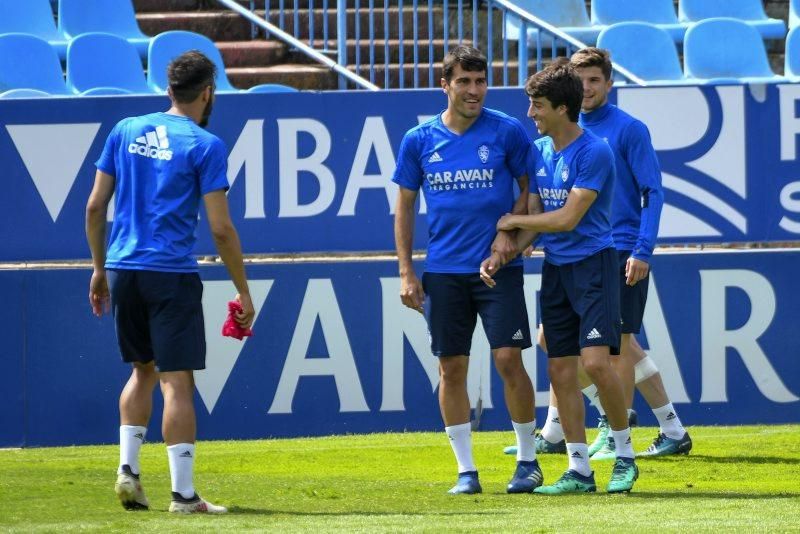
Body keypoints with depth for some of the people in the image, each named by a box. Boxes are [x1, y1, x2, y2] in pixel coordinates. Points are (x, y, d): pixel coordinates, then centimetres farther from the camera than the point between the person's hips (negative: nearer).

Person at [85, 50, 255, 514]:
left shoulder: (125, 131, 9)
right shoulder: (205, 145, -6)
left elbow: (95, 206, 10)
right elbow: (221, 229, -8)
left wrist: (100, 268, 21)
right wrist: (244, 291, 0)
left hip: (123, 268, 5)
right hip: (171, 273, -5)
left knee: (144, 370, 22)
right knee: (177, 381, -3)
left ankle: (128, 468, 13)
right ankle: (183, 494, -3)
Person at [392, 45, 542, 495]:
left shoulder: (507, 132, -2)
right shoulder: (419, 140, 4)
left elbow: (530, 187, 7)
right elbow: (405, 207, 10)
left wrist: (511, 230, -11)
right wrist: (406, 273, 5)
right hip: (443, 270, 2)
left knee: (509, 358, -8)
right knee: (452, 368, 2)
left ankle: (528, 460, 7)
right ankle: (466, 470, 10)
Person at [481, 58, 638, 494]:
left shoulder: (593, 153, -14)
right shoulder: (538, 152, 10)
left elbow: (567, 218, -16)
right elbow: (534, 219, 13)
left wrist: (513, 220, -4)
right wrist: (504, 254, -4)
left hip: (592, 263, -7)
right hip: (555, 269, 7)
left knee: (596, 361, -17)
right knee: (561, 371, 4)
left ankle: (625, 458, -2)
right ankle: (579, 470, 9)